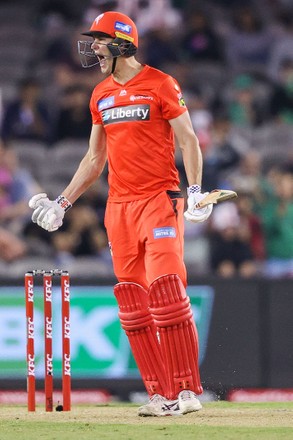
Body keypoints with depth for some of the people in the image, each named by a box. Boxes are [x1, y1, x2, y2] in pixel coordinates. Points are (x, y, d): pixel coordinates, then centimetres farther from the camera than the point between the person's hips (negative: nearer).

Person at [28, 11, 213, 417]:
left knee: (167, 292, -16)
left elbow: (188, 139, -5)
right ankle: (161, 394, 5)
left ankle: (187, 390, -13)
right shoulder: (101, 95, 15)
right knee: (132, 304, 2)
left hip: (159, 199, -7)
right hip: (119, 205, 7)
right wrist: (62, 203, 18)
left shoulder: (160, 85, -4)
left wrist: (195, 190, -18)